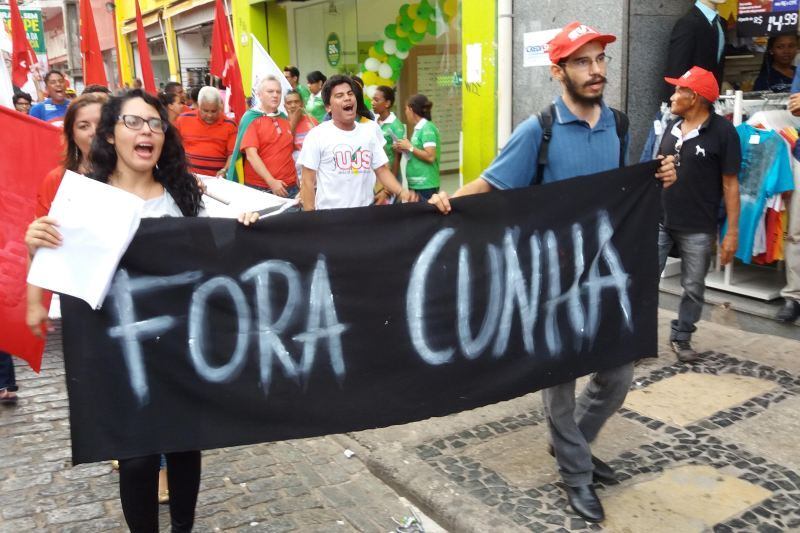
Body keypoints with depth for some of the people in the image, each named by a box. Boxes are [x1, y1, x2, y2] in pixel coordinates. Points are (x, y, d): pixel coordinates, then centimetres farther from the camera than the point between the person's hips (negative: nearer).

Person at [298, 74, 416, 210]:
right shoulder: (317, 135, -5)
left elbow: (382, 170, 8)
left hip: (366, 212, 4)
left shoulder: (369, 132, 6)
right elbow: (308, 181, -5)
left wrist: (401, 192, -9)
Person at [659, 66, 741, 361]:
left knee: (693, 288, 9)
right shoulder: (671, 128, 6)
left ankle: (681, 337, 26)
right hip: (659, 222, 4)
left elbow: (730, 184, -9)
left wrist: (732, 231, -11)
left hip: (698, 229, -4)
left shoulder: (723, 132, -10)